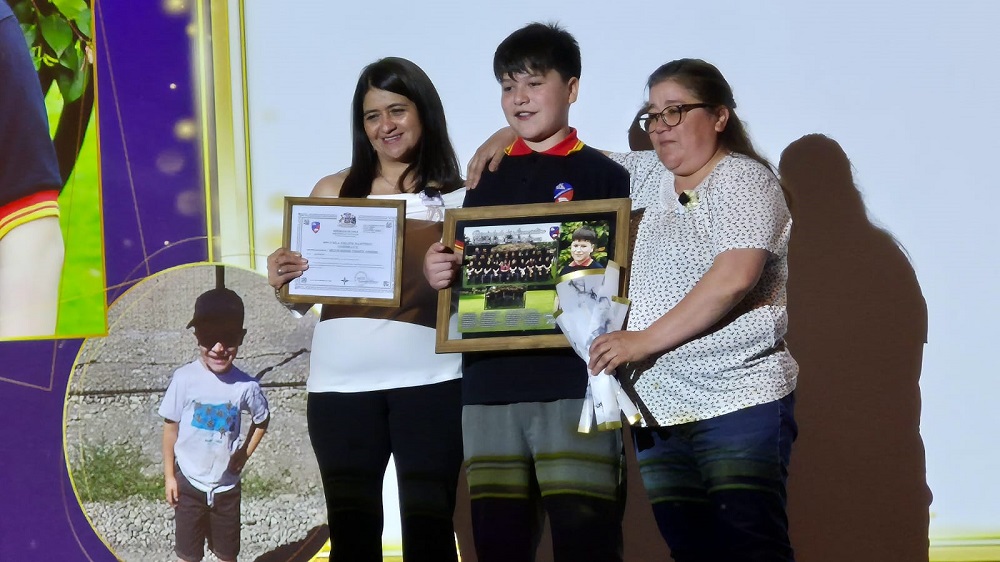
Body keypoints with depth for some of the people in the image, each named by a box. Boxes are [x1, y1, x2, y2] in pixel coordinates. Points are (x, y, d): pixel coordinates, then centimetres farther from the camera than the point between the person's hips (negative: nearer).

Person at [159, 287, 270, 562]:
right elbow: (170, 428, -6)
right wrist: (169, 476, -2)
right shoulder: (184, 379, -17)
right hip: (189, 483, -1)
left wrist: (244, 455, 0)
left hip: (227, 485, 1)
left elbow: (262, 420, 8)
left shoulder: (246, 386, -13)